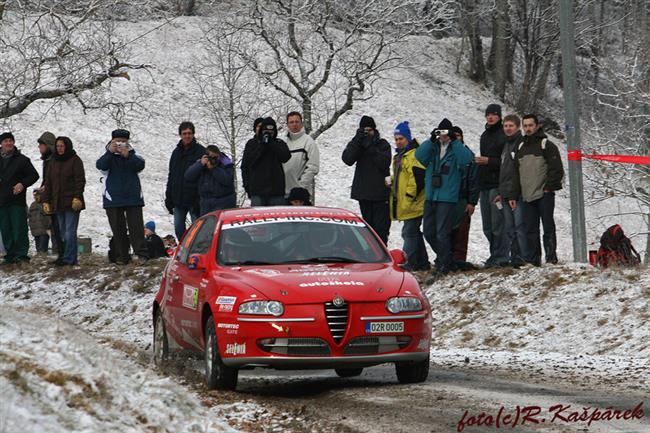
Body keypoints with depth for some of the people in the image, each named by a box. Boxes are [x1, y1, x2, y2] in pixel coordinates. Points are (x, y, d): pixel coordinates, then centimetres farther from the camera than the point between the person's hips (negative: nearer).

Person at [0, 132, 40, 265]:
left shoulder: (22, 159, 3)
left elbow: (34, 175, 6)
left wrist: (23, 184, -10)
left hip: (17, 200, -4)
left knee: (19, 228, -7)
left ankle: (21, 254, -5)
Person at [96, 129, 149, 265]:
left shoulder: (133, 155, 7)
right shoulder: (108, 156, 5)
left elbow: (140, 165, -12)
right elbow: (101, 165, -15)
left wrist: (127, 155, -25)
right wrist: (110, 152, -27)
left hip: (133, 197, 0)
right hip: (113, 199, 0)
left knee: (136, 226, -5)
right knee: (118, 229, 3)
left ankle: (141, 253, -7)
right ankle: (121, 257, 7)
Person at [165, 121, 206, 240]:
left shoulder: (200, 151, -5)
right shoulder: (176, 152, 14)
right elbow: (171, 176, 20)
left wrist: (200, 199, -17)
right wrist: (168, 199, 14)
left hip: (194, 198, -6)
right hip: (178, 199, 6)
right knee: (178, 228, 6)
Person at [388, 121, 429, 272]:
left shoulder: (414, 155, -14)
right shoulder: (399, 156, 19)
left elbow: (418, 178, -21)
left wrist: (410, 195, -19)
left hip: (413, 203, -10)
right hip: (402, 202, 10)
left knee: (409, 232, -11)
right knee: (413, 232, 14)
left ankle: (410, 263, -11)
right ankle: (423, 263, 22)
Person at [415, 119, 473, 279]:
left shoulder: (456, 149, 0)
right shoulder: (432, 147, 10)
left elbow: (466, 159, -20)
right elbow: (419, 155, -8)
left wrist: (454, 141, -21)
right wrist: (432, 139, -16)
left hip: (447, 198, -5)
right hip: (430, 195, 5)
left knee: (442, 233, -7)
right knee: (428, 232, 11)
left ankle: (443, 266, 3)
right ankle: (444, 258, 30)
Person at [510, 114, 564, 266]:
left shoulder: (546, 145, 0)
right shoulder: (521, 148, 18)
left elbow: (557, 169, -5)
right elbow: (516, 174, 19)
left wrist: (549, 187, -12)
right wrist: (514, 195, 13)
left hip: (544, 195, -5)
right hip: (527, 196, 5)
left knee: (548, 227, -3)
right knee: (530, 230, 4)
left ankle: (551, 257, 0)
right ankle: (532, 259, 7)